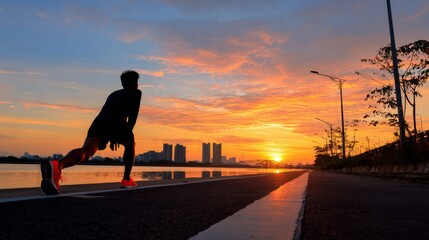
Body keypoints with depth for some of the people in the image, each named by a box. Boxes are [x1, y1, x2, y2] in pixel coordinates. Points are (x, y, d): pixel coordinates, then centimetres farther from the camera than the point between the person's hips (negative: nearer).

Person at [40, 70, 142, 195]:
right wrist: (128, 131, 20)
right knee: (130, 144, 25)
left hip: (99, 122, 4)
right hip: (117, 123, -4)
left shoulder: (114, 94, 40)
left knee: (87, 150, -20)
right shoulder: (136, 93, 22)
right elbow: (133, 114, 10)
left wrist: (112, 137, 47)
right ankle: (126, 180, 19)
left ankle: (56, 166, -51)